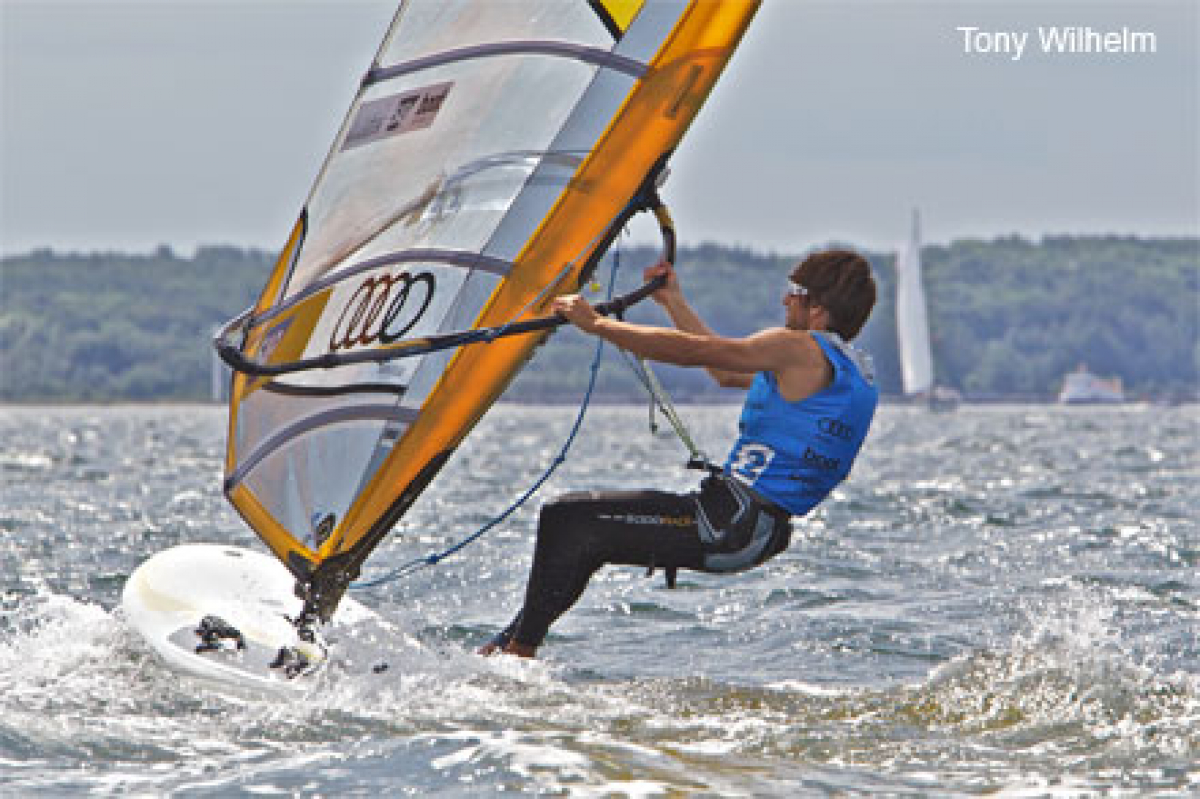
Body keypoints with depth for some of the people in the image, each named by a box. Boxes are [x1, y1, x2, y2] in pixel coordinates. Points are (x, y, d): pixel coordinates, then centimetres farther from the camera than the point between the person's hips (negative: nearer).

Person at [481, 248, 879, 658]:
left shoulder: (802, 350, -13)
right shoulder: (852, 368, 17)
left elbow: (689, 350, -14)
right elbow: (727, 370, 27)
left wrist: (596, 323, -6)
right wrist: (674, 302, 30)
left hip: (735, 521, -10)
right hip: (758, 528, 10)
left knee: (566, 519, -8)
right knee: (583, 537, 20)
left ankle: (519, 651, -3)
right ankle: (512, 638, 23)